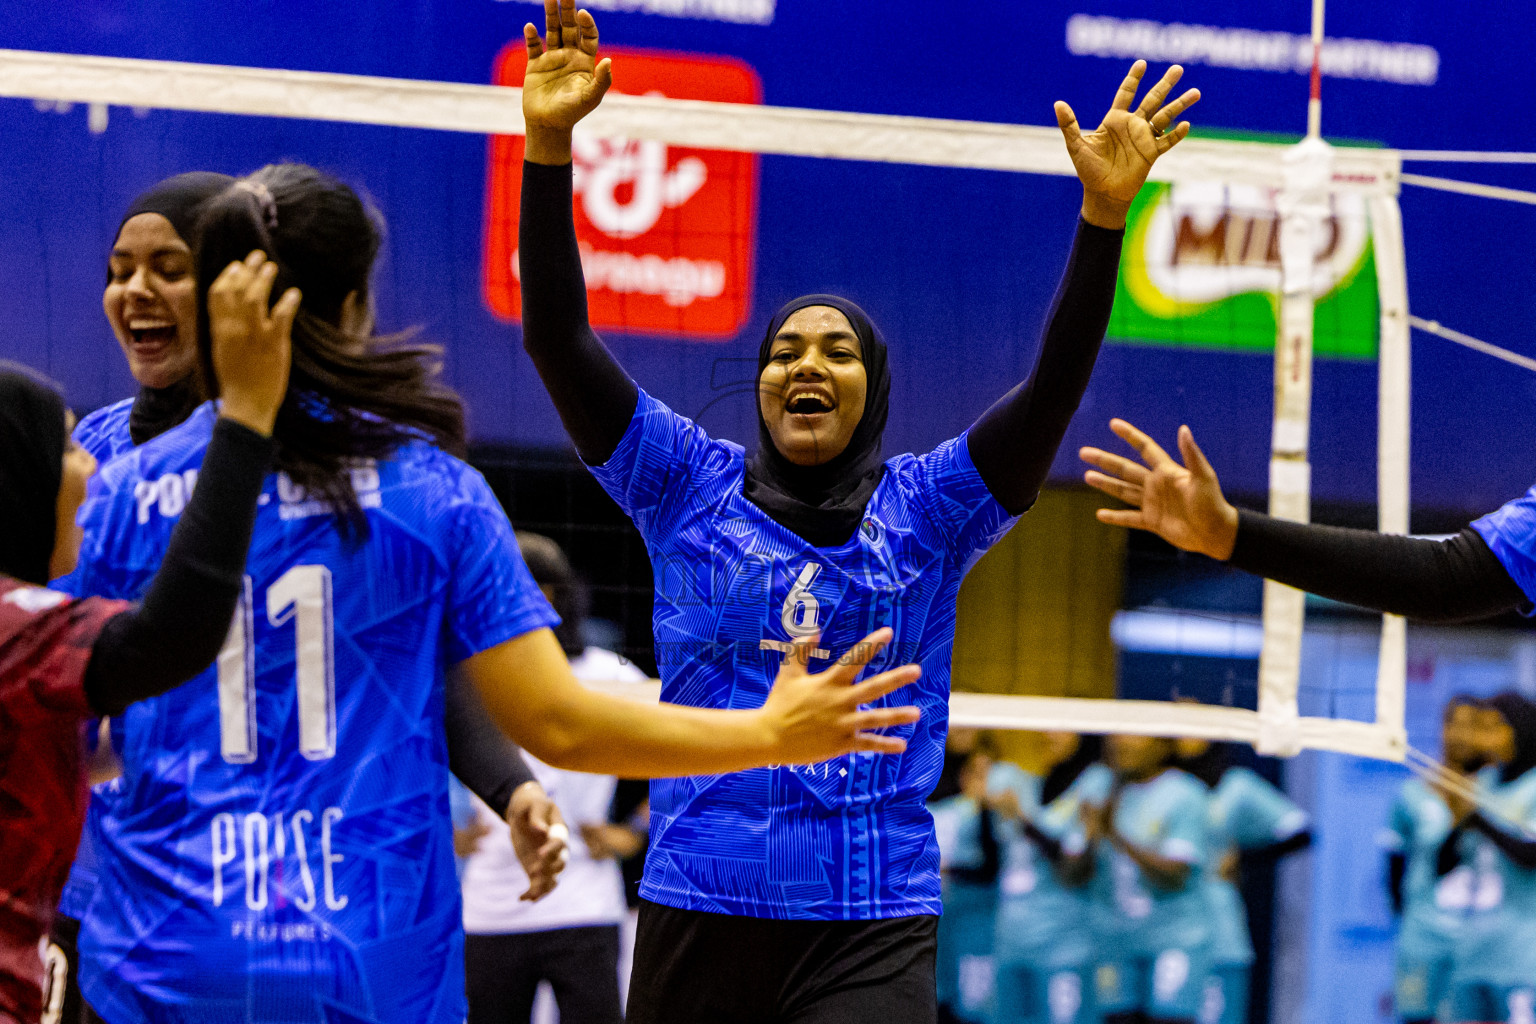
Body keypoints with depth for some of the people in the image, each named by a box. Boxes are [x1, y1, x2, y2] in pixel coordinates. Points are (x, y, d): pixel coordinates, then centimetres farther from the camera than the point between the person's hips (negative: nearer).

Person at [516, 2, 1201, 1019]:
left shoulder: (927, 508, 7)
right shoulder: (692, 486, 8)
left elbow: (1055, 383, -4)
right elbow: (559, 339, 0)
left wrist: (1102, 214, -16)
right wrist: (548, 150, -10)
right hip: (699, 910, 1)